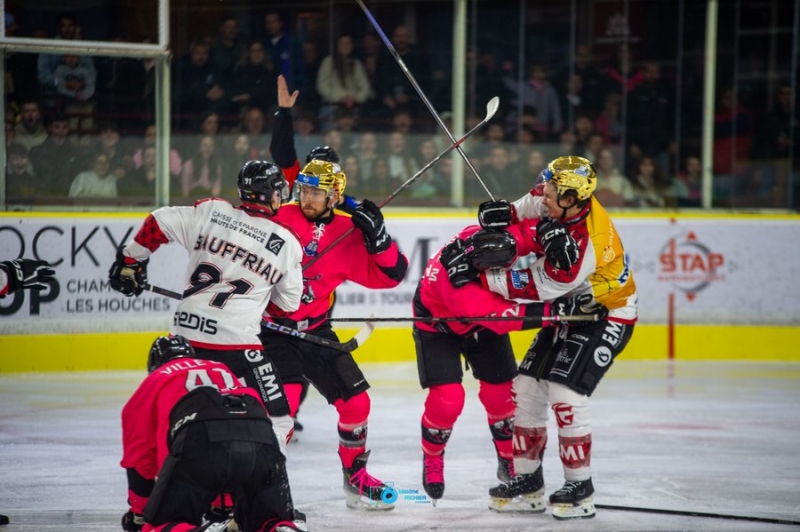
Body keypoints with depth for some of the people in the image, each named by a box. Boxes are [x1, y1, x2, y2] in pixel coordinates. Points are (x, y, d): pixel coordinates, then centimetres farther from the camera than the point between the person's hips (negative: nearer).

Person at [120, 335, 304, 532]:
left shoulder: (155, 380, 32)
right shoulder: (222, 369, 42)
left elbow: (140, 454, 30)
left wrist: (139, 514, 41)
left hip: (200, 442, -3)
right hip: (260, 440, 3)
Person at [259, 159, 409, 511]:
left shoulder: (348, 233, -3)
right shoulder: (279, 218, -15)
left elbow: (389, 275, -5)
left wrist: (378, 238, -19)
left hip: (315, 329, 5)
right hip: (269, 326, -5)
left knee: (355, 401, 6)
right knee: (284, 402, -22)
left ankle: (356, 479, 26)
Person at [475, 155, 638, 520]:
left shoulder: (585, 245, -36)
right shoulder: (562, 201, -14)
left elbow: (536, 287, -30)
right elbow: (530, 208, 5)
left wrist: (480, 275, -28)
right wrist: (504, 214, -18)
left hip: (606, 316, -9)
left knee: (565, 394, -20)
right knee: (526, 388, 4)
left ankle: (580, 487, -5)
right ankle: (527, 481, 14)